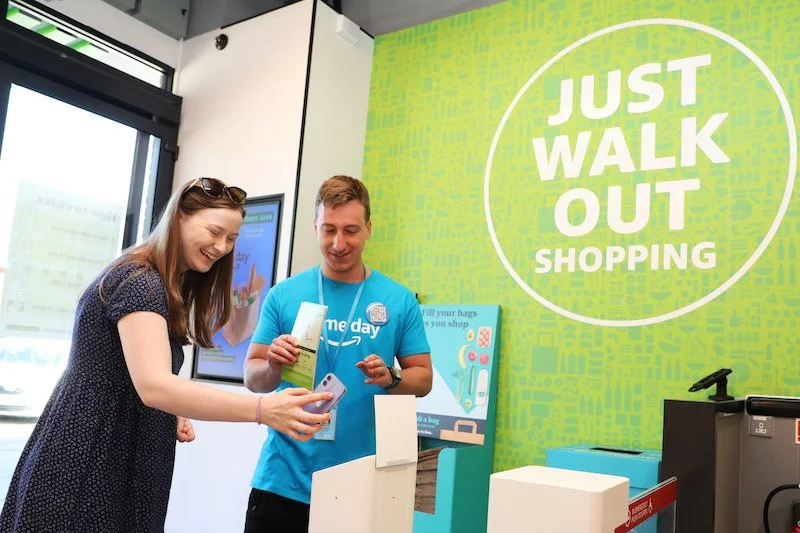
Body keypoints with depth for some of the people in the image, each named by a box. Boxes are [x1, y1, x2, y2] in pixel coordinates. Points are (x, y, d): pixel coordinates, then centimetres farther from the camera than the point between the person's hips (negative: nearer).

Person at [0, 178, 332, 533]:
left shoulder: (166, 285, 12)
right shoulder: (139, 281, -20)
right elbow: (153, 385, -34)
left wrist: (173, 415, 2)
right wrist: (263, 409, -41)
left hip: (119, 468, 10)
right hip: (82, 473, -10)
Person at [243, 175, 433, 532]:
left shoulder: (399, 300, -2)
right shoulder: (284, 295, -2)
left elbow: (423, 377, 3)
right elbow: (253, 379, 2)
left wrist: (391, 379, -17)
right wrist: (274, 366, -20)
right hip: (283, 480, 0)